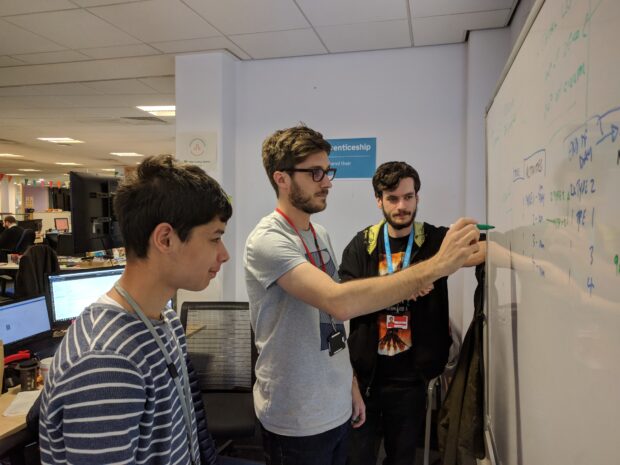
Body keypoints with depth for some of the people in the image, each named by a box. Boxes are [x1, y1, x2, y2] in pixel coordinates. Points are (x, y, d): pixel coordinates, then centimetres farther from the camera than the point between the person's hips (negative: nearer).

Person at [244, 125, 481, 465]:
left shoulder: (320, 235, 6)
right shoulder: (267, 241, -21)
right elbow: (339, 302, -36)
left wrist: (350, 385, 14)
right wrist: (437, 265, -35)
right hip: (297, 421, -7)